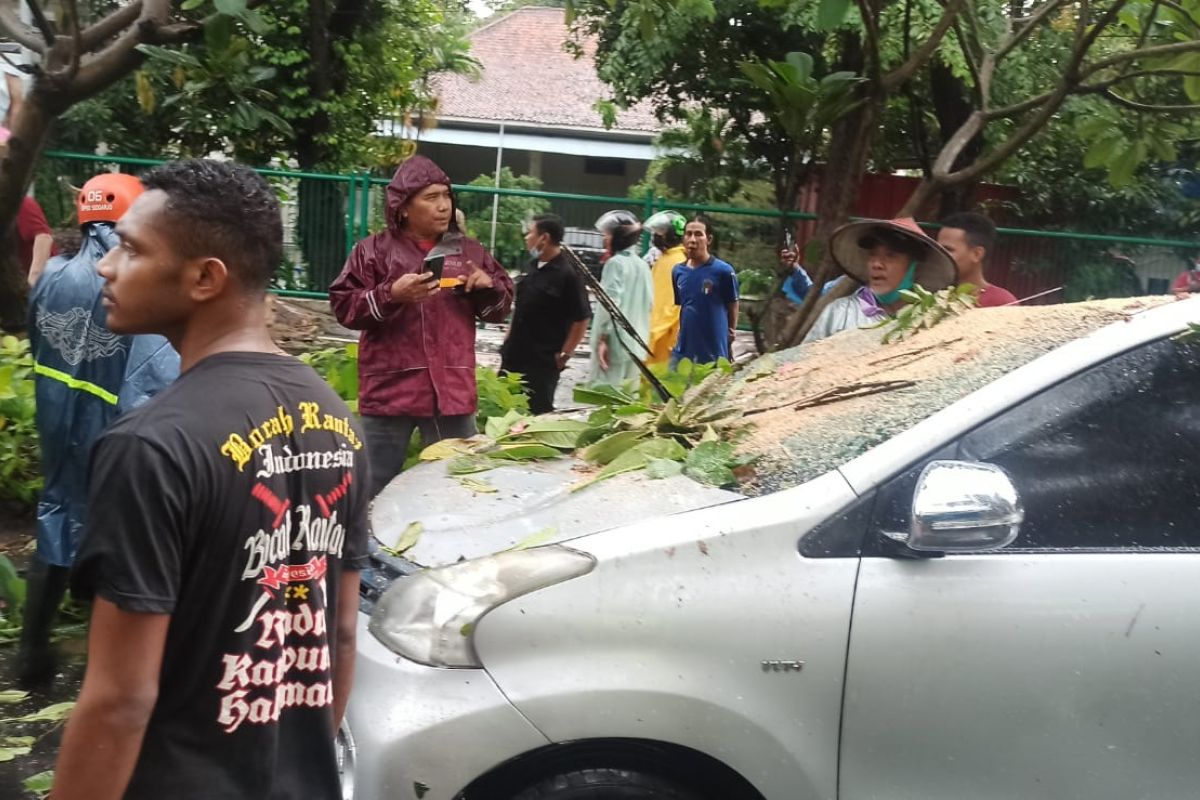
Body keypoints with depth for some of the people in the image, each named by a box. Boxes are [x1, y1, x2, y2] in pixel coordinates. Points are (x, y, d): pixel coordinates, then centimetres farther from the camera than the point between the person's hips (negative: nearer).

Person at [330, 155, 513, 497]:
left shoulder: (469, 251, 11)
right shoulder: (374, 250, 1)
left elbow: (499, 308, 17)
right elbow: (343, 306, -4)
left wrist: (489, 287, -5)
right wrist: (391, 295, -18)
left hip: (452, 390, 3)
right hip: (391, 389, -3)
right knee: (378, 490, 5)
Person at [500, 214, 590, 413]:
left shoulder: (567, 274, -16)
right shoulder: (532, 266, 9)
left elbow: (582, 319, -14)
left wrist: (564, 355, -13)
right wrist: (508, 338, 16)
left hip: (543, 360, -8)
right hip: (515, 355, 8)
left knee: (538, 412, 0)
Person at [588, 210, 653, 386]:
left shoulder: (615, 263, -9)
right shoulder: (643, 266, 13)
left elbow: (611, 303, -17)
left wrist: (603, 338, -17)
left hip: (615, 342, -8)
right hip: (637, 344, 8)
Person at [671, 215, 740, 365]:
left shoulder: (723, 271, -8)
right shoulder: (677, 271, 5)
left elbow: (732, 307, 3)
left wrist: (729, 333, 10)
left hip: (713, 353, -4)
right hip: (682, 351, 4)